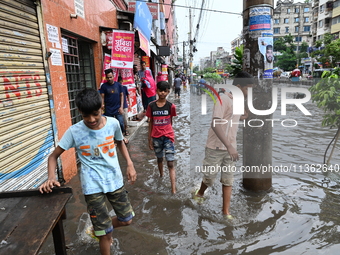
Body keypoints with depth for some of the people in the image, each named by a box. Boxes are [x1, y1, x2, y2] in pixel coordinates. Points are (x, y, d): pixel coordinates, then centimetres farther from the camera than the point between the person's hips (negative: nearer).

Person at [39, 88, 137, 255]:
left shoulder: (113, 123, -8)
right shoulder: (74, 131, -14)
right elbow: (54, 156, -3)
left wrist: (130, 164, 1)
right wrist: (51, 178, -21)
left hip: (115, 180, 3)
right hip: (93, 186, -3)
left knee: (126, 220, 18)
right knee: (105, 233, 6)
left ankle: (101, 228, 46)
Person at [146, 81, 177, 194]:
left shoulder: (171, 106, -6)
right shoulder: (151, 106, -3)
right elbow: (150, 123, 4)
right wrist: (150, 140, 4)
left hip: (168, 137, -2)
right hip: (156, 137, 2)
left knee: (170, 163, -5)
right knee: (159, 158, 22)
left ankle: (173, 190, -4)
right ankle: (161, 176, 49)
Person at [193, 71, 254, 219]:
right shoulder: (223, 99, -17)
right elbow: (215, 125, -28)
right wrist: (229, 146, -34)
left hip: (230, 148, 7)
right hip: (216, 148, -7)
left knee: (228, 180, 9)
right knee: (210, 178, 9)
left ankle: (226, 212, 20)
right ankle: (200, 194, 39)